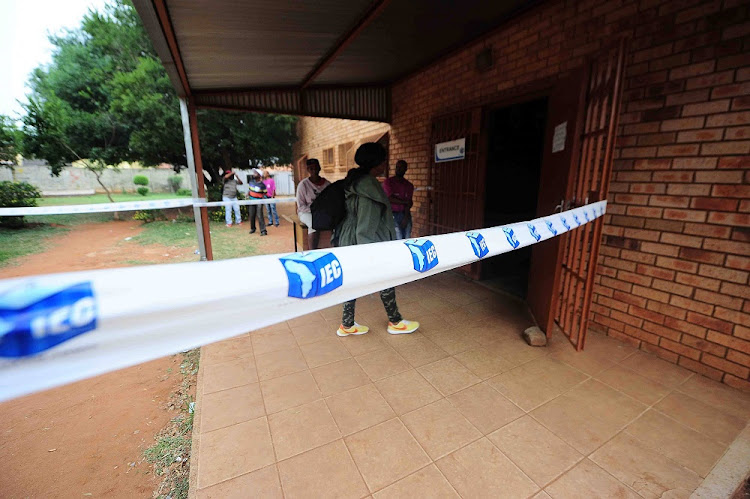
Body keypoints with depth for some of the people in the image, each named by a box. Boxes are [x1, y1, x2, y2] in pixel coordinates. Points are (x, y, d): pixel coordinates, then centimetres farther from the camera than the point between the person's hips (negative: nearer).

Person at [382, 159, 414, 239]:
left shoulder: (409, 185, 11)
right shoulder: (388, 182, 2)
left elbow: (409, 203, 0)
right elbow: (390, 199, -9)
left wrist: (406, 218, -13)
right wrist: (405, 202, -2)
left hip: (405, 214, 4)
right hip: (393, 215, -3)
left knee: (407, 239, 1)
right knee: (398, 240, -10)